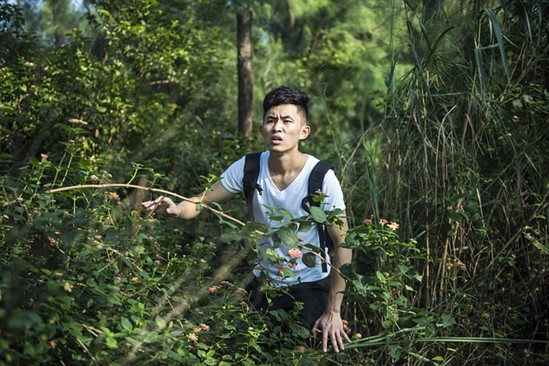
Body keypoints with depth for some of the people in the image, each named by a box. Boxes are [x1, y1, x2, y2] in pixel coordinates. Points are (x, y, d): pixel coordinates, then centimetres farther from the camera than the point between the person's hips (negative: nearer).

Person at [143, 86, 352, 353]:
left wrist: (333, 312, -17)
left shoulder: (321, 178, -22)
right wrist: (176, 209, -28)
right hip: (265, 279, 3)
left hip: (311, 285, -3)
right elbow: (202, 201, -3)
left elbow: (343, 245, -17)